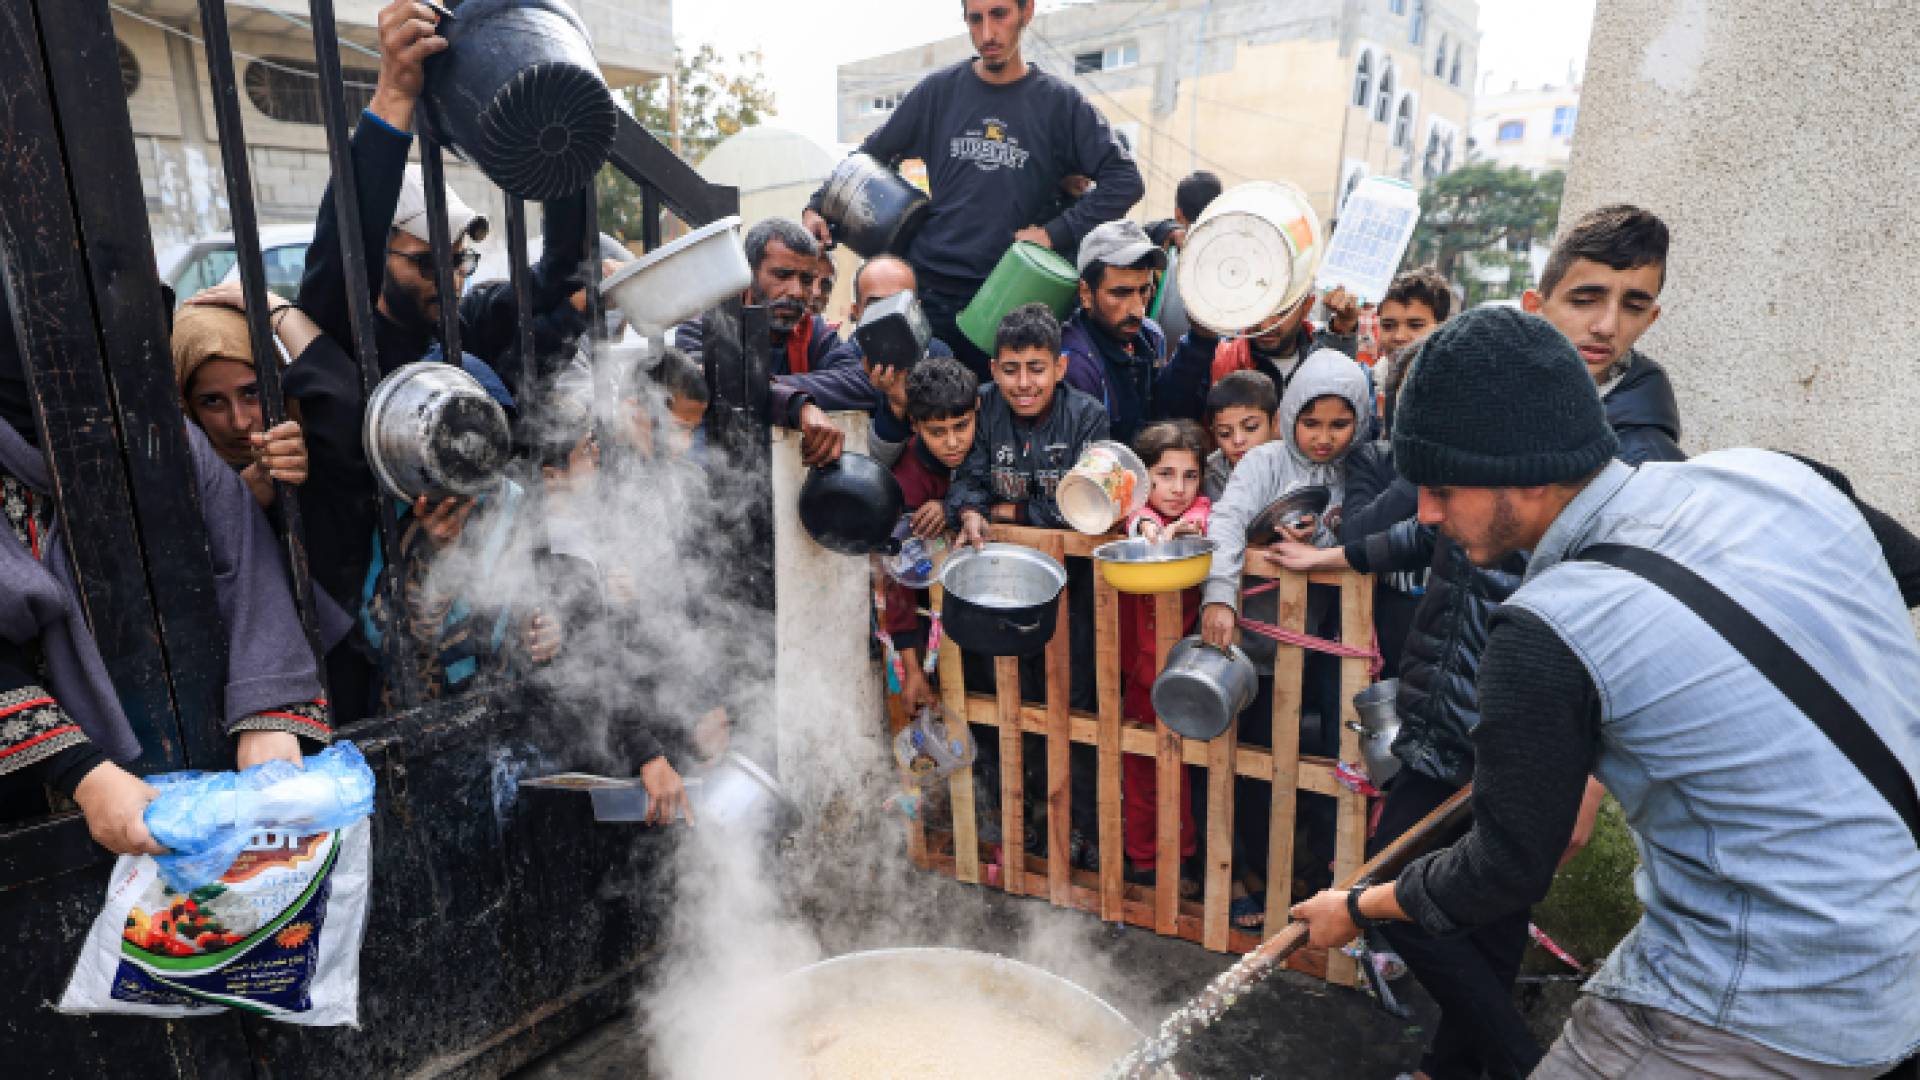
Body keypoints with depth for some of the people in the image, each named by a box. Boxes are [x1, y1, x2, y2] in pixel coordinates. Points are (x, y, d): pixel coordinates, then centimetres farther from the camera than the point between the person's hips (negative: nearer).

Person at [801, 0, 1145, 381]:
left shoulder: (1060, 102, 1)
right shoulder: (939, 91, 6)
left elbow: (1124, 180, -2)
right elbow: (871, 155, 13)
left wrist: (1056, 233, -11)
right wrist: (817, 207, -1)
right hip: (929, 292, 1)